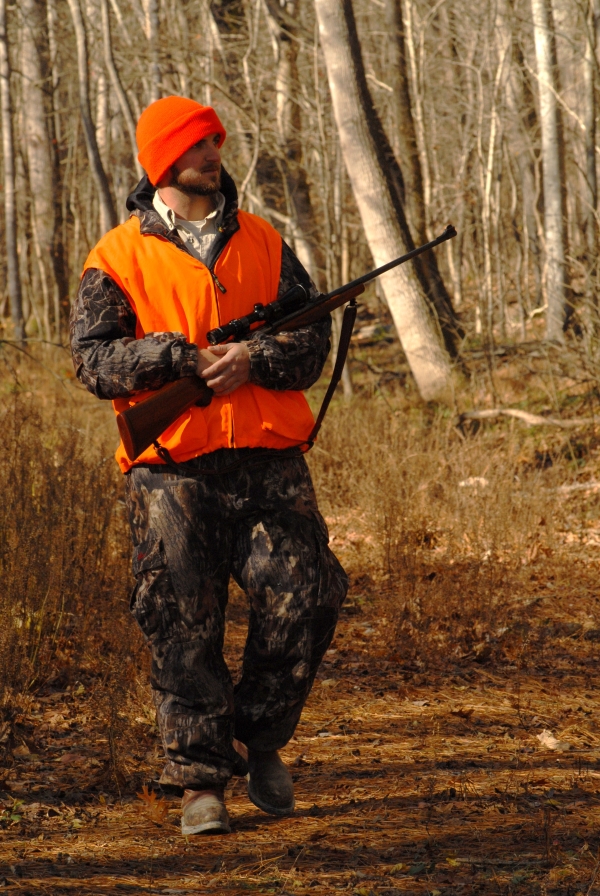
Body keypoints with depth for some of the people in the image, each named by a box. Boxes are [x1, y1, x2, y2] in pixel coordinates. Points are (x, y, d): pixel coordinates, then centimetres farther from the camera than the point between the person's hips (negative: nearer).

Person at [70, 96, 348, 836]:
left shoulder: (263, 244, 14)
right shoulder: (118, 257, 5)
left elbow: (312, 342, 6)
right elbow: (93, 359, -5)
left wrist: (254, 360, -14)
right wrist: (178, 356, -19)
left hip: (269, 467, 2)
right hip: (173, 474, -2)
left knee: (303, 601, -7)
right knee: (182, 629, -4)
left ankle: (258, 739, 15)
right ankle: (200, 780, 5)